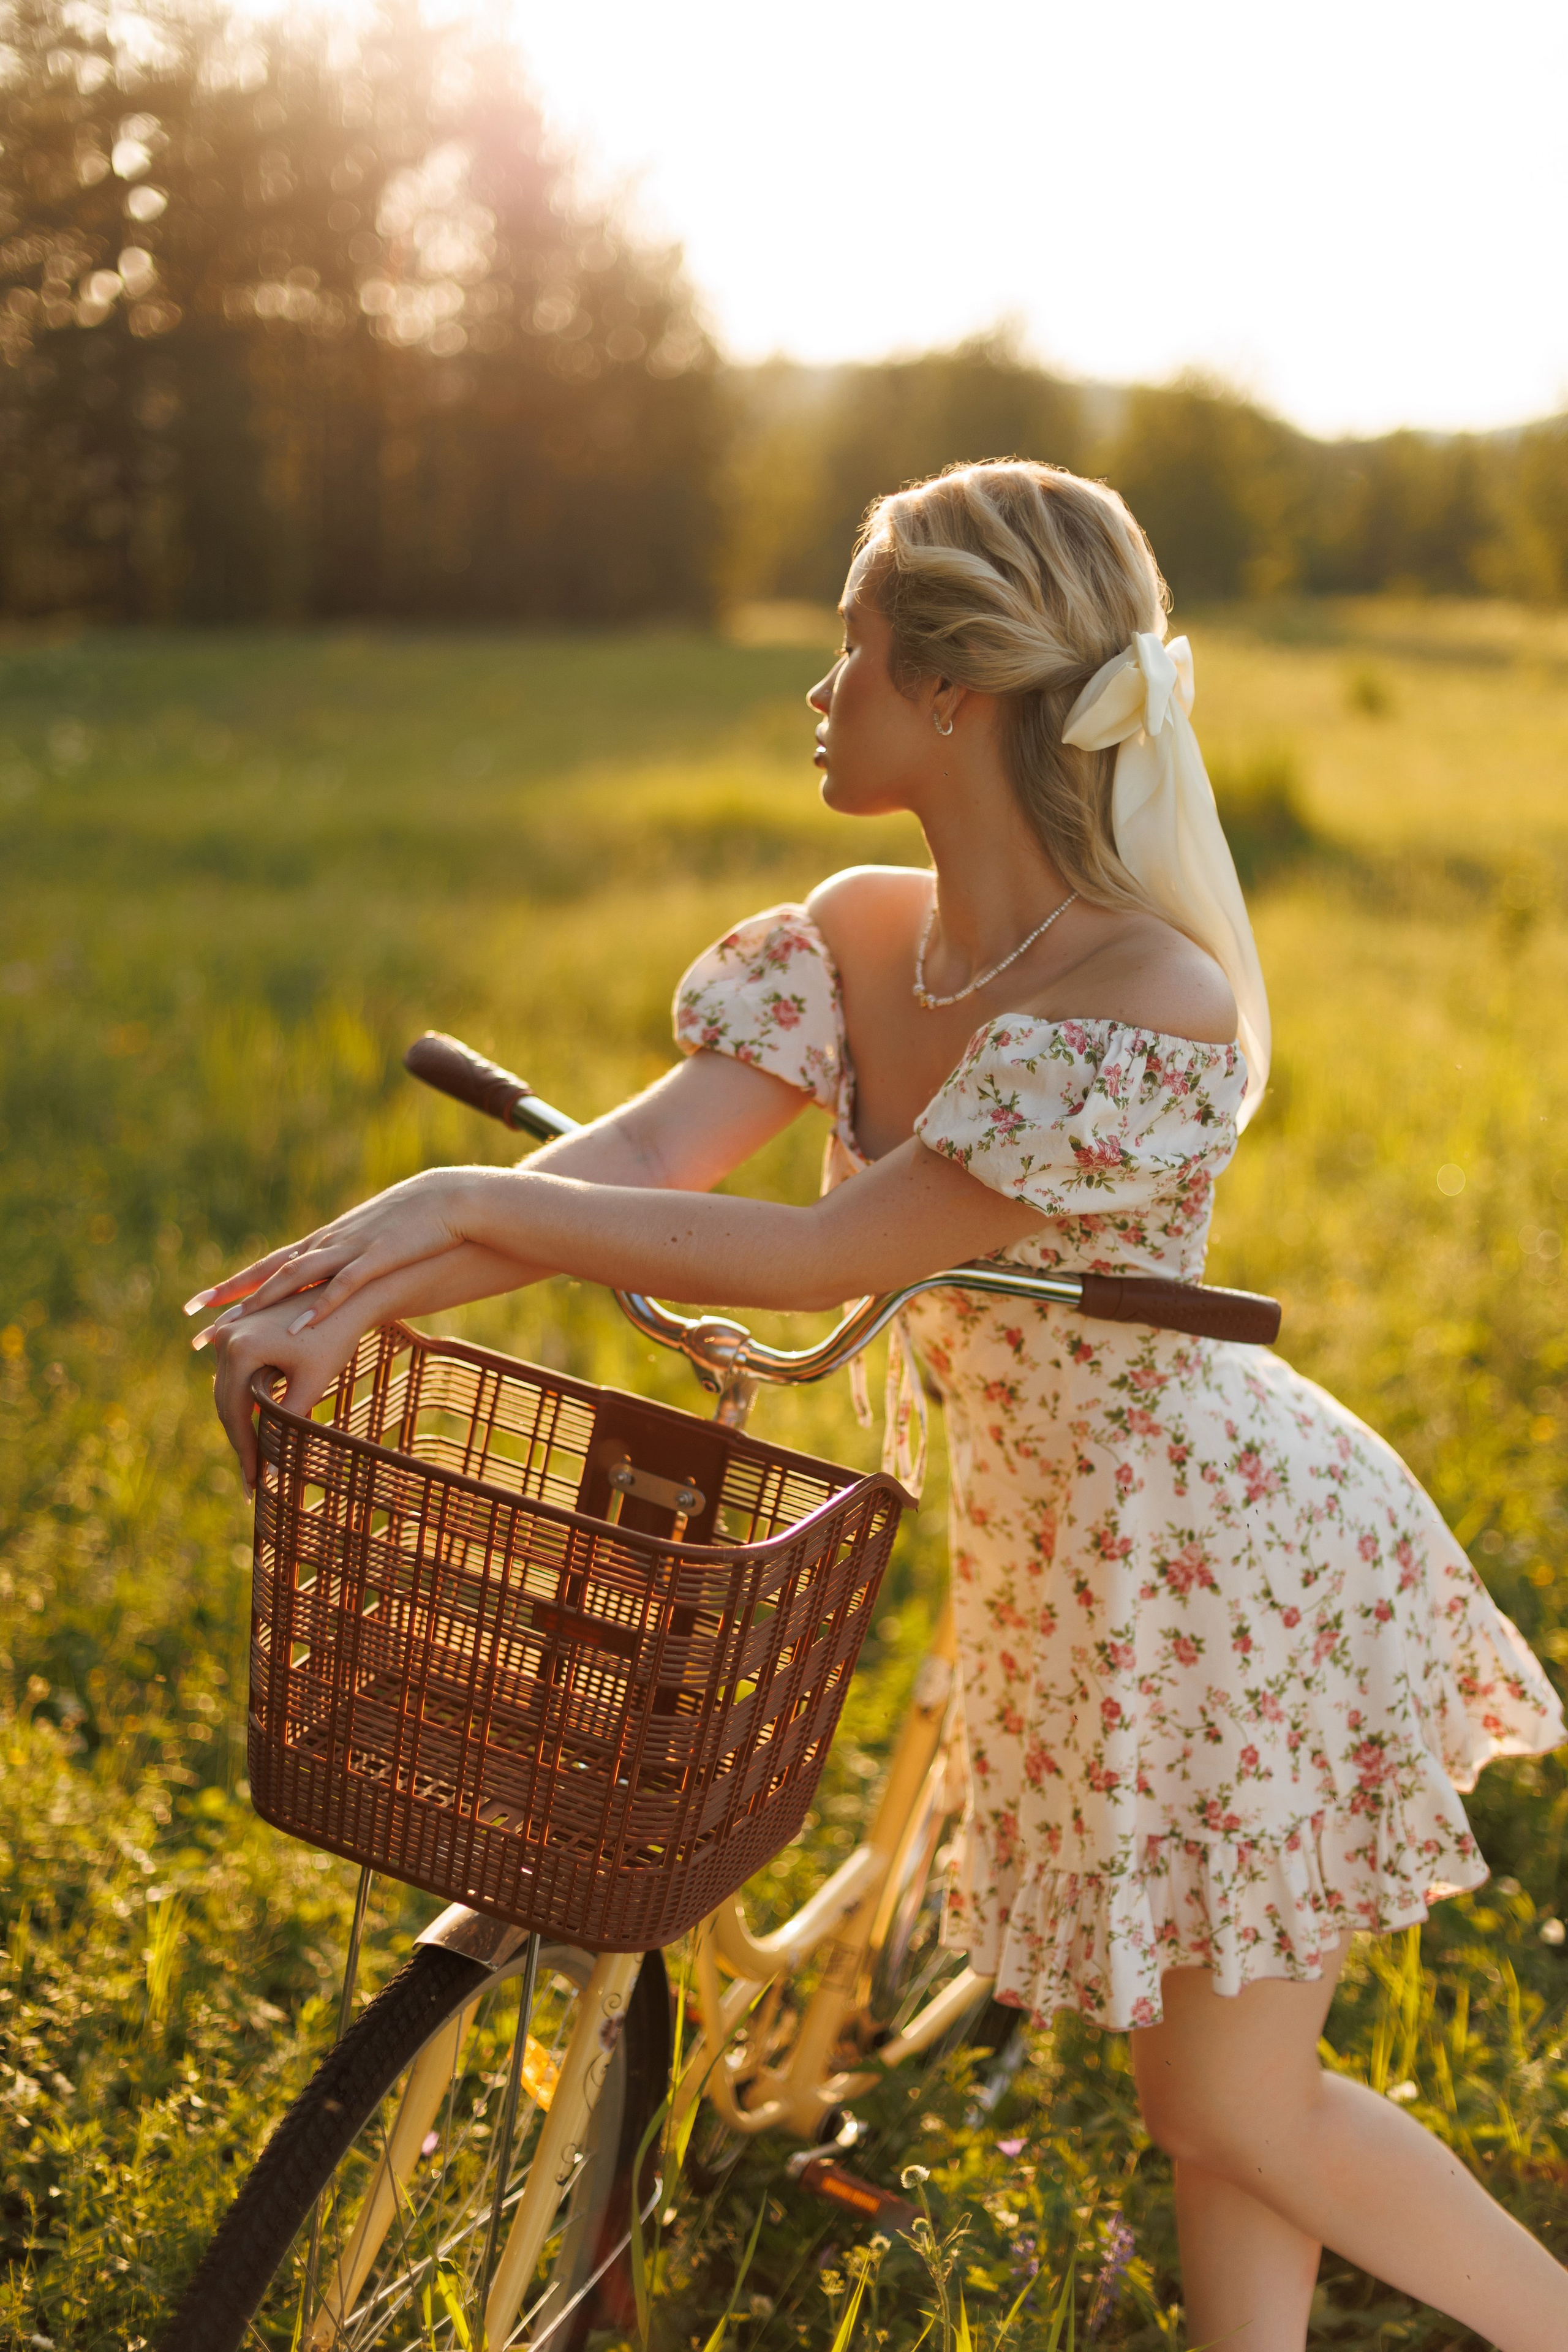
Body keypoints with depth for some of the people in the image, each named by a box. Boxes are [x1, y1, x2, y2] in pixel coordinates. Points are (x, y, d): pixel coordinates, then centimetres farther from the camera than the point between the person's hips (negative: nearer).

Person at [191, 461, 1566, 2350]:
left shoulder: (1156, 1005, -29)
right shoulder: (857, 940, -5)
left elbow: (822, 1258, -30)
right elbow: (641, 1161, -15)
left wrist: (473, 1202, -27)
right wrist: (348, 1303, -28)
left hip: (1234, 1571, -7)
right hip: (1059, 1558, 7)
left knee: (1234, 2107, 8)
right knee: (1191, 2096, 18)